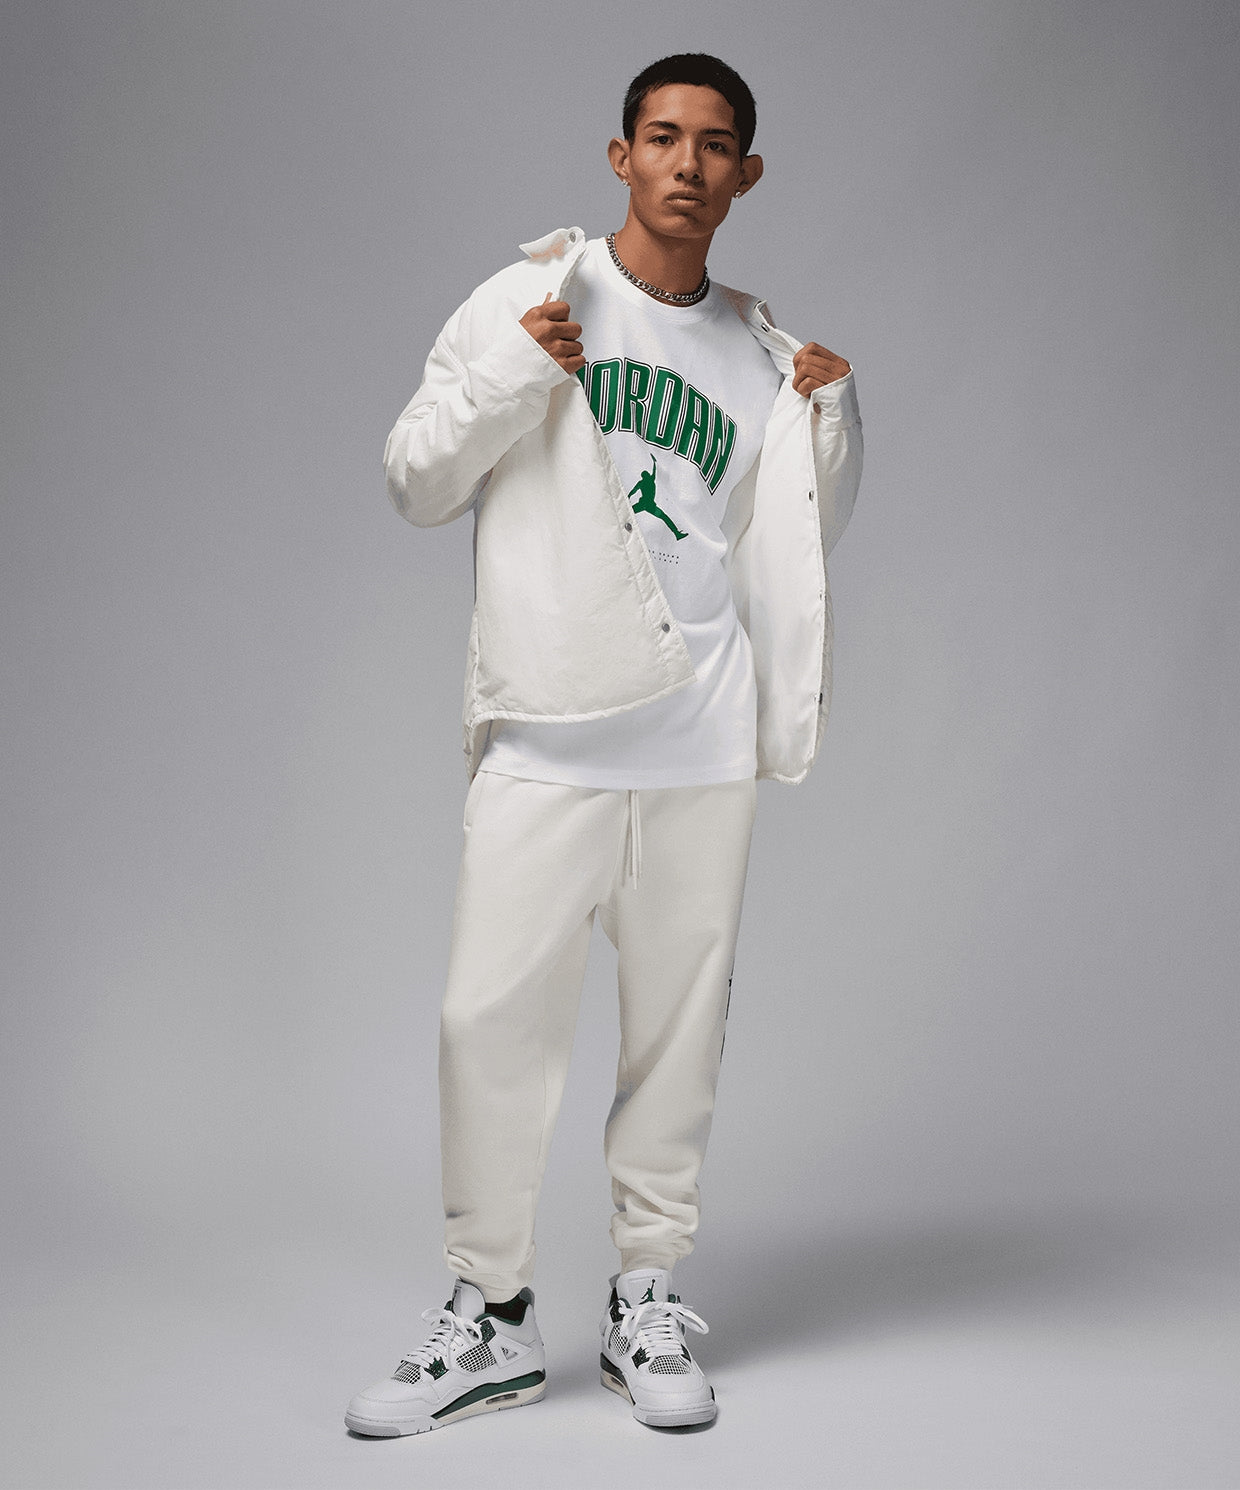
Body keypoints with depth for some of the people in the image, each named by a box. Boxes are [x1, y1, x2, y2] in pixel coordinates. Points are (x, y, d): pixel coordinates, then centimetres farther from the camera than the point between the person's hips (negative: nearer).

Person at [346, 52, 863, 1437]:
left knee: (679, 1022, 6)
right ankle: (489, 1311, 11)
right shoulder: (526, 300, 6)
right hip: (546, 727, -2)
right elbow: (415, 483, 4)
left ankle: (648, 1301, 19)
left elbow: (802, 546, 19)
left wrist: (832, 418, 3)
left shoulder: (761, 348, 14)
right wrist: (505, 379, -11)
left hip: (704, 739, 3)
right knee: (493, 1014, -4)